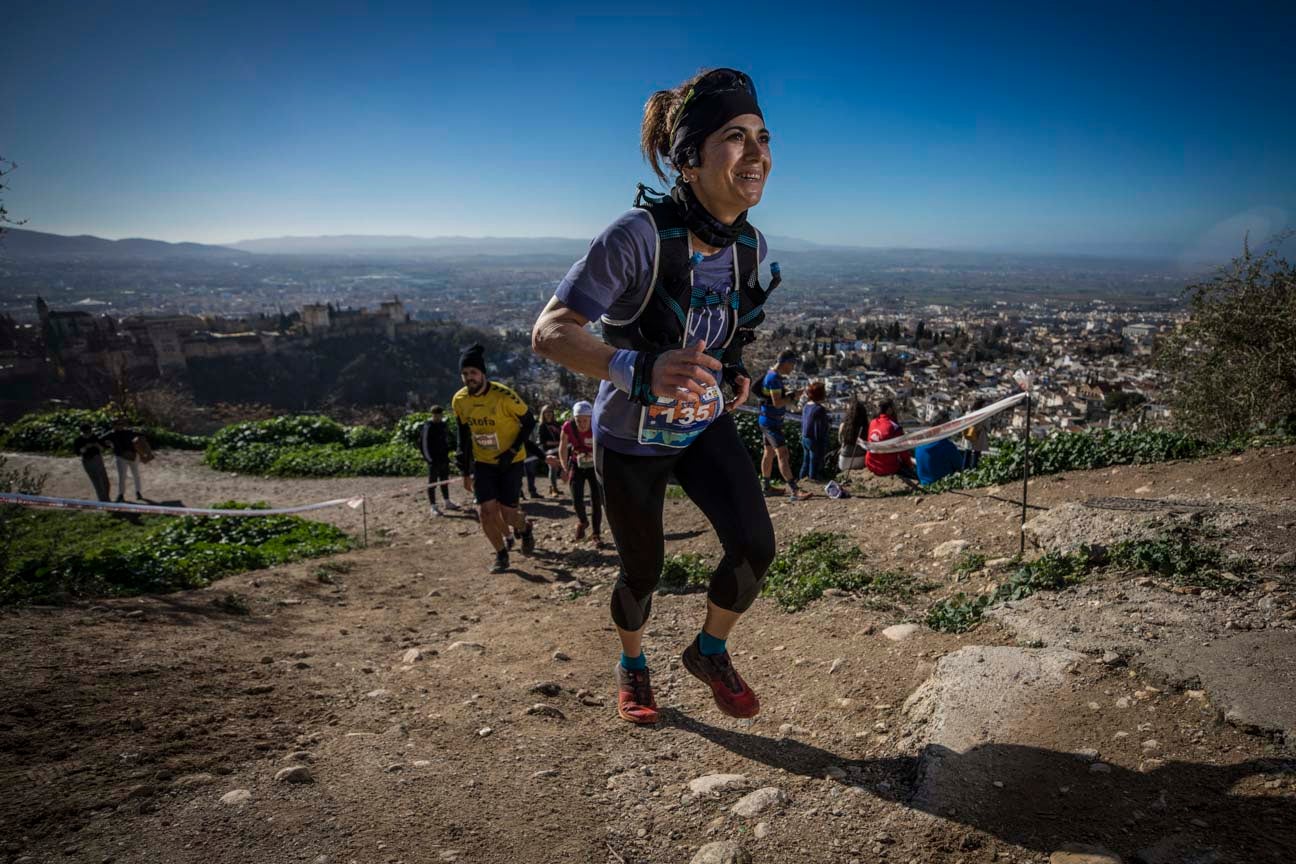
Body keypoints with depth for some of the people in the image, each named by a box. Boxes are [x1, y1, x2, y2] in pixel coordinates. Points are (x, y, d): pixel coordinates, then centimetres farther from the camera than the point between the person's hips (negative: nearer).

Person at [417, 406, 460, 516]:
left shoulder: (442, 424, 8)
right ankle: (433, 507, 6)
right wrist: (429, 459, -21)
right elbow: (424, 445, -17)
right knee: (432, 483, 0)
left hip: (443, 458, 8)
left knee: (445, 481, 16)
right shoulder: (427, 427, -15)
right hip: (434, 460, -8)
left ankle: (447, 502, 27)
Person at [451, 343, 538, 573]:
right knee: (487, 511, -6)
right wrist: (465, 471, 7)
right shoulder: (459, 400, -6)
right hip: (483, 463, 4)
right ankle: (501, 555, 15)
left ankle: (525, 529, 31)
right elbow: (464, 436, 7)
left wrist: (512, 451, -18)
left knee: (507, 514, -5)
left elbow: (529, 422, -11)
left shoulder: (503, 396, -22)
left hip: (510, 462, -4)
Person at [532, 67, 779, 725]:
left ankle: (710, 652, 17)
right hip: (632, 440, -4)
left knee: (755, 544, -13)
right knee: (644, 569, 11)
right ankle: (631, 665, 44)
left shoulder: (751, 245, -10)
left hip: (706, 427, 4)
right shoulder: (640, 234, -30)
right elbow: (549, 332, -35)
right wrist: (639, 370, -50)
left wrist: (734, 371, -3)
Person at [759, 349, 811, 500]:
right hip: (771, 422, -11)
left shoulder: (773, 376, 14)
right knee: (782, 454, -15)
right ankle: (794, 491, -21)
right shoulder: (774, 377, -19)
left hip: (768, 421, 11)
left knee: (769, 453, 17)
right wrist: (793, 397, -13)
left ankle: (765, 486, 27)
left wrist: (789, 394, 6)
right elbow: (777, 402, -25)